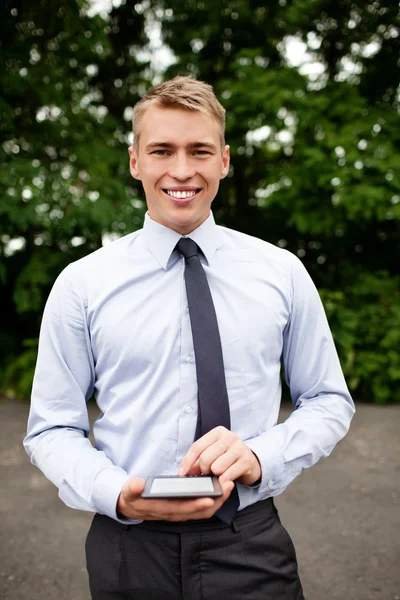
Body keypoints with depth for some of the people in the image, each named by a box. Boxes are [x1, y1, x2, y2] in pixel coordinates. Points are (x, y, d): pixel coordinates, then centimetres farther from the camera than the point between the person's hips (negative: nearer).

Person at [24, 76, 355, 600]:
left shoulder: (282, 273, -2)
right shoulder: (82, 284, -5)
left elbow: (330, 402, 3)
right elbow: (51, 429, -1)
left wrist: (260, 457, -16)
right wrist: (119, 495, -19)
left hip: (251, 546, 0)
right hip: (128, 549, 0)